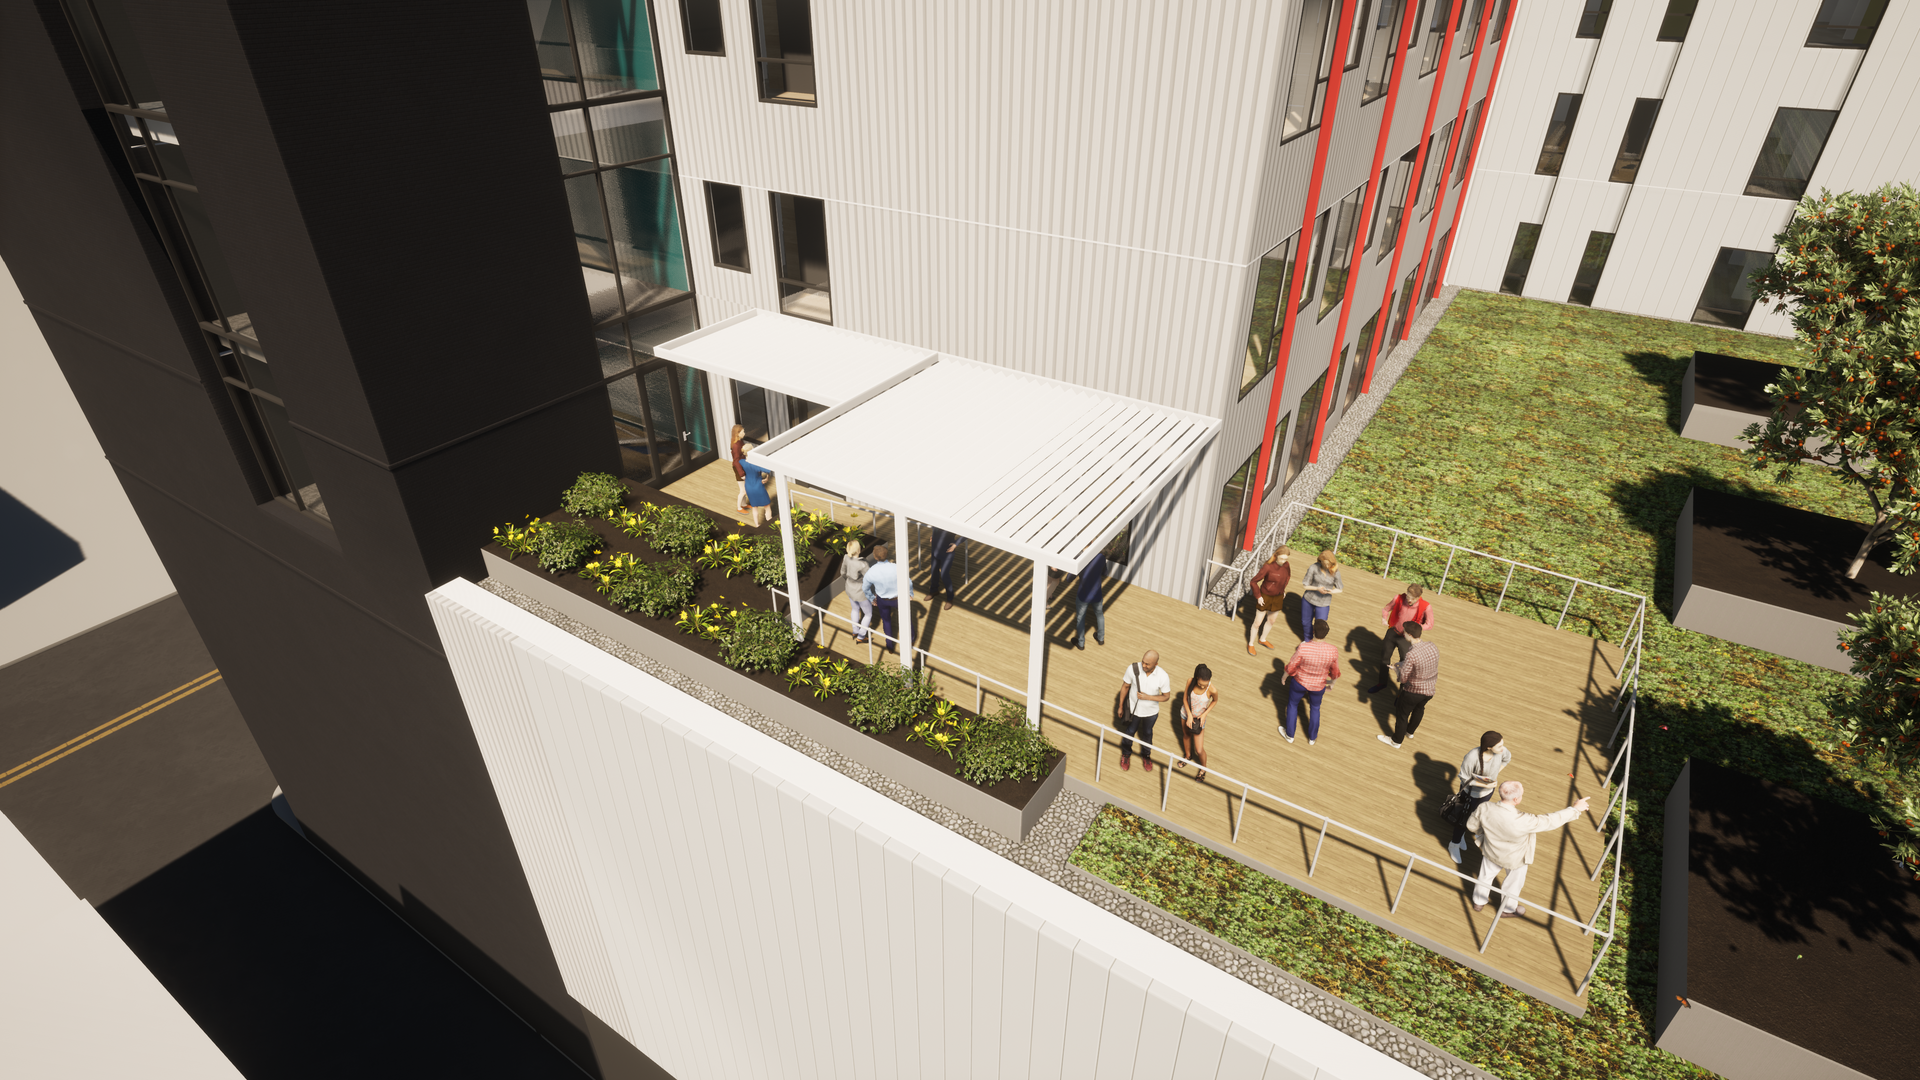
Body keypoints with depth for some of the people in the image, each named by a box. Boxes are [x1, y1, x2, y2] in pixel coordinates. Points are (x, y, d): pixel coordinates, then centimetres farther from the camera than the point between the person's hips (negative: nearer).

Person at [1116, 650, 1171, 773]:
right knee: (1130, 731, 23)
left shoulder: (1163, 676, -28)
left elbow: (1166, 696, -13)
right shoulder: (1133, 669, -28)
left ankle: (1146, 755, 55)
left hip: (1151, 712, 0)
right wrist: (1121, 706, 0)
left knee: (1147, 733, 26)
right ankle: (1126, 754, 52)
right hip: (1133, 709, 0)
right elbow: (1125, 687, -11)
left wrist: (1148, 697, -27)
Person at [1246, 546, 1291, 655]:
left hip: (1278, 598, 5)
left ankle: (1262, 639, 48)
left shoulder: (1286, 565, -11)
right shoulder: (1268, 567, -27)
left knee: (1271, 621, 23)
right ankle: (1250, 644, 28)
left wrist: (1283, 590, 13)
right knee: (1257, 623, 6)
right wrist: (1258, 596, -16)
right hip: (1265, 598, -5)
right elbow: (1253, 582, -19)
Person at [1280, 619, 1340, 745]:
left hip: (1299, 682, -2)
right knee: (1315, 707, 29)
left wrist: (1285, 675, 2)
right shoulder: (1333, 651, -25)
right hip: (1318, 686, 2)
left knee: (1292, 704, 26)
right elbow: (1335, 672, -8)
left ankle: (1290, 735, 43)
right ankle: (1312, 738, 46)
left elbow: (1291, 667, -19)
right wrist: (1332, 680, 15)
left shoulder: (1303, 647, -32)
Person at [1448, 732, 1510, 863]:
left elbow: (1507, 758, 2)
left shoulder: (1501, 750, -25)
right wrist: (1484, 785, -32)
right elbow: (1464, 778, -23)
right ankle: (1454, 845, 40)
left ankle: (1462, 834, 56)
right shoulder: (1472, 757, -39)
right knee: (1463, 819, 15)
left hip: (1488, 791, 5)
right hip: (1471, 792, -5)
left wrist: (1495, 774, -4)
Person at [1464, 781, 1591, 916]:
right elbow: (1551, 821, -28)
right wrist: (1575, 809, -14)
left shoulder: (1484, 808, -32)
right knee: (1513, 882, 28)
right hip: (1515, 859, -3)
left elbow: (1471, 825, -12)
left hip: (1491, 852, 3)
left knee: (1486, 875, 30)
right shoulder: (1522, 821, -43)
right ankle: (1508, 909, 56)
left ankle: (1478, 902, 54)